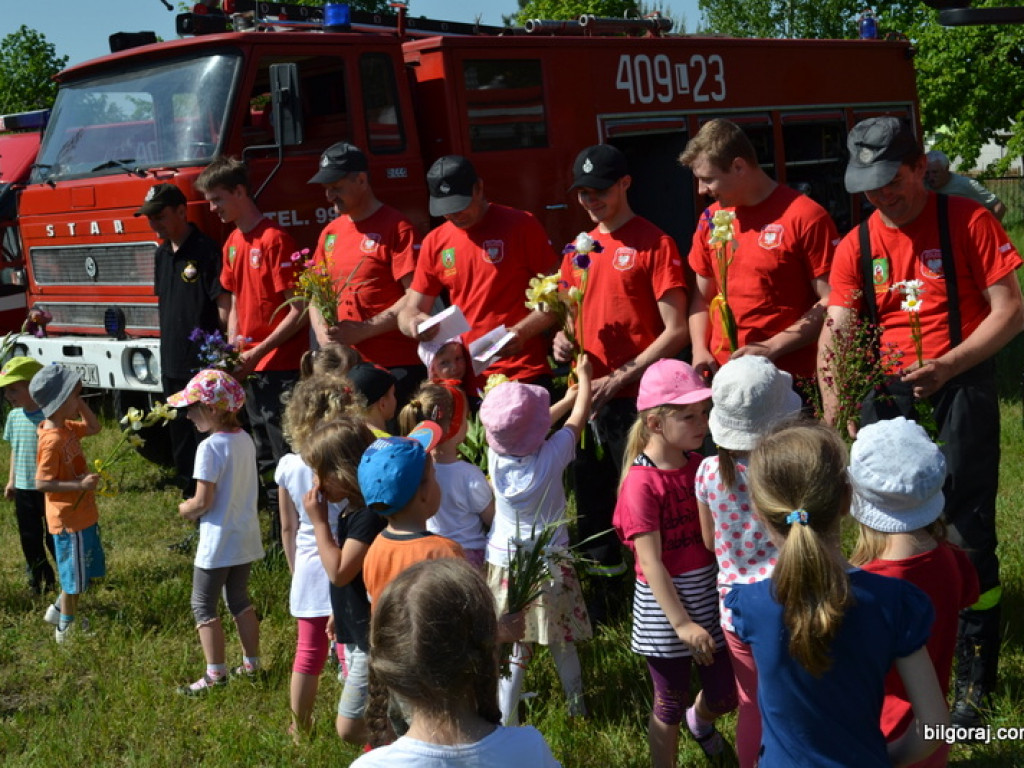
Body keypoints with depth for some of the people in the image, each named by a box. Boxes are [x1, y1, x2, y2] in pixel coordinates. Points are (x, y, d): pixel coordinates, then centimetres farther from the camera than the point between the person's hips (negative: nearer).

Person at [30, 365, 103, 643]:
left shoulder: (67, 428, 1)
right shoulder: (52, 441, -26)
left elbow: (94, 427, 17)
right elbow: (41, 483, -26)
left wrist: (80, 404, 2)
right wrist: (81, 485, -29)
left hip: (83, 514, 9)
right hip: (69, 518, -9)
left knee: (85, 569, 22)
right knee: (74, 575, 6)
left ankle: (59, 610, 37)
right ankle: (66, 629, 21)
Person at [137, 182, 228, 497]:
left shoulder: (206, 251, -13)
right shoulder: (162, 254, 13)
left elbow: (225, 305, -15)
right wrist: (167, 341, 17)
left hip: (203, 364, -8)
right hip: (172, 362, 9)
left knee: (206, 432, -3)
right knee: (179, 434, 16)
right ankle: (189, 491, 28)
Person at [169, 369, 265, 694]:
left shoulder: (209, 448, -21)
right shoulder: (245, 439, 3)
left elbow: (203, 501, -21)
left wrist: (185, 509, 0)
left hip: (218, 542, -8)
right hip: (246, 537, 8)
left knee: (203, 606, 5)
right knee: (239, 600, 20)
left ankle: (215, 674, 6)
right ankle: (251, 664, 26)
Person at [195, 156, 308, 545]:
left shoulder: (275, 239, -13)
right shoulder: (232, 243, 13)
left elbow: (298, 312, -16)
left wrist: (257, 352, -18)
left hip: (282, 366, -9)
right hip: (251, 368, 9)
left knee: (287, 454, -6)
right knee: (266, 459, 15)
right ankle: (279, 535, 25)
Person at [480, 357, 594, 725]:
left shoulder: (495, 455, -10)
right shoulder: (551, 456, -19)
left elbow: (541, 422, 9)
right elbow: (579, 416, -1)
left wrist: (572, 394, 22)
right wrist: (584, 376, 17)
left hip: (503, 564, 2)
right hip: (549, 566, -2)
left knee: (514, 650, 8)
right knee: (563, 641, 17)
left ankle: (505, 720, 9)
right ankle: (577, 705, 34)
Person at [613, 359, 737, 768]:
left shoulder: (700, 466, 0)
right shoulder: (642, 482, -20)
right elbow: (650, 562, -19)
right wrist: (681, 623, -19)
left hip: (711, 593, 6)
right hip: (665, 602, -6)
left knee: (725, 695, 20)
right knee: (670, 704, 11)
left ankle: (700, 722, 54)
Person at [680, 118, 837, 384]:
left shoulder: (806, 216, -8)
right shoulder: (711, 219, 10)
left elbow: (833, 303, -10)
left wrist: (772, 348, -16)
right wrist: (699, 350, 2)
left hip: (786, 379, -5)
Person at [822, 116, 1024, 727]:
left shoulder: (968, 222, -5)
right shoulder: (857, 246, 5)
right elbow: (834, 334, -2)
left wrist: (947, 366, -19)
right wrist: (834, 414, -17)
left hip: (960, 389, -4)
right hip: (888, 395, 4)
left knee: (968, 535, -2)